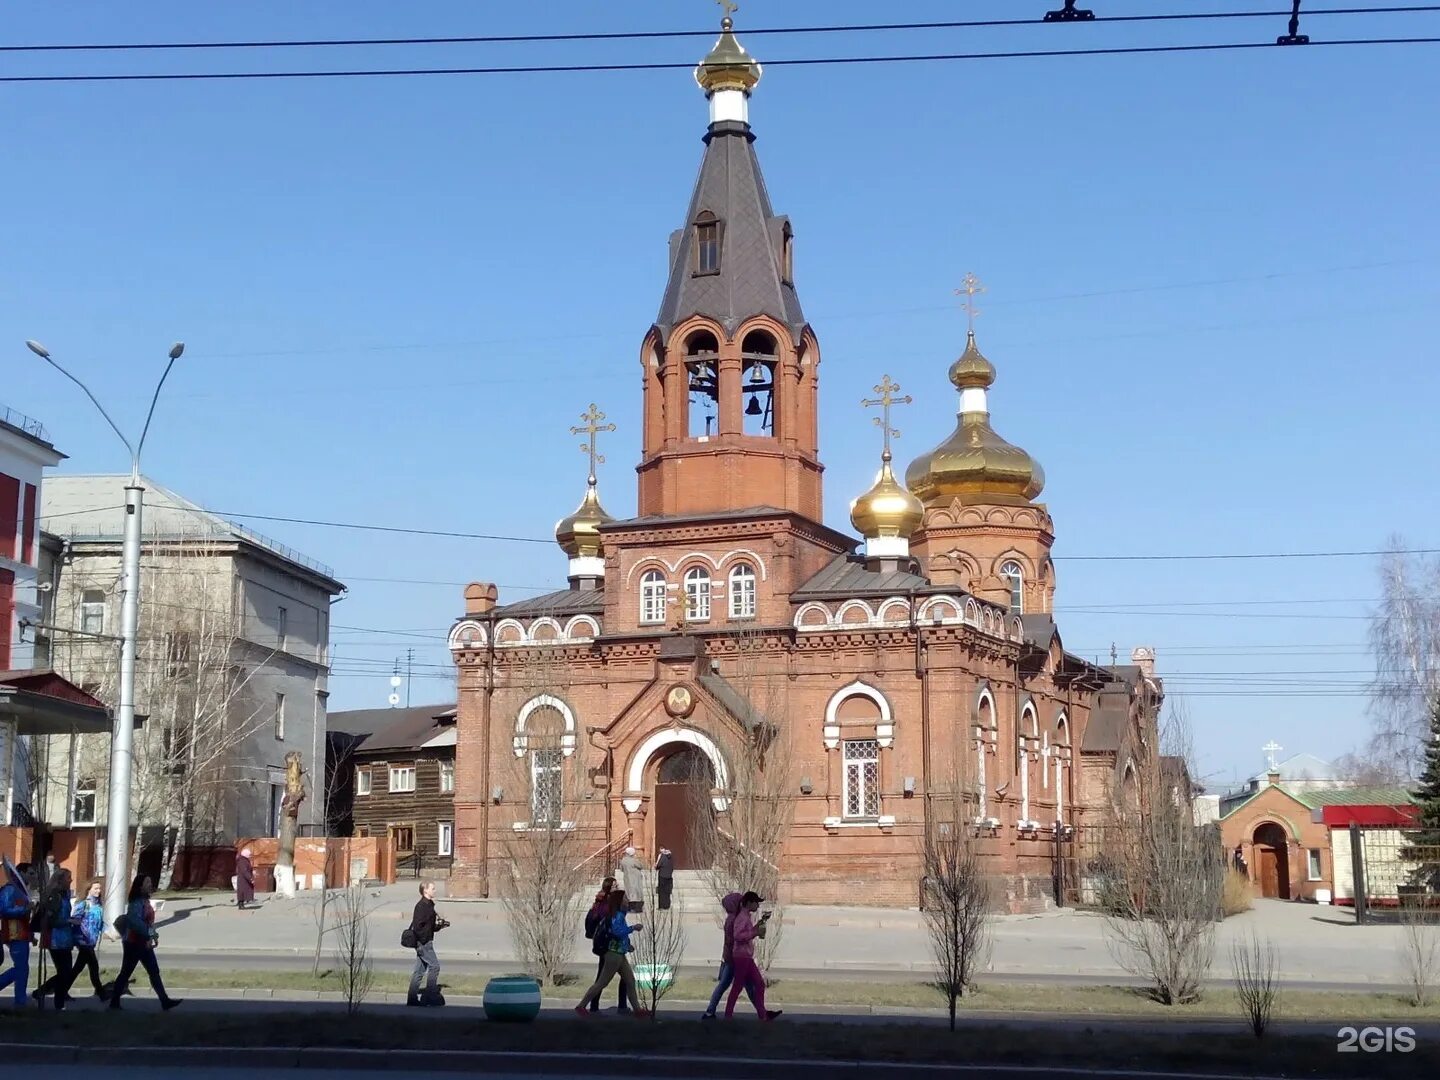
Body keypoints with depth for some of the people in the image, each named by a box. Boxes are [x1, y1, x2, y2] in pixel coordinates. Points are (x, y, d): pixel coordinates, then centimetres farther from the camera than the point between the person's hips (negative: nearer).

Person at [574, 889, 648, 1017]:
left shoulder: (619, 915, 12)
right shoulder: (617, 916, -16)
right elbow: (617, 931, -31)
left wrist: (627, 945, 17)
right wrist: (633, 928, -21)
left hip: (620, 955, 10)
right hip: (614, 954, -10)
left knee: (630, 980, 9)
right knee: (602, 982, -3)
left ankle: (637, 1009, 11)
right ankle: (581, 1006, 4)